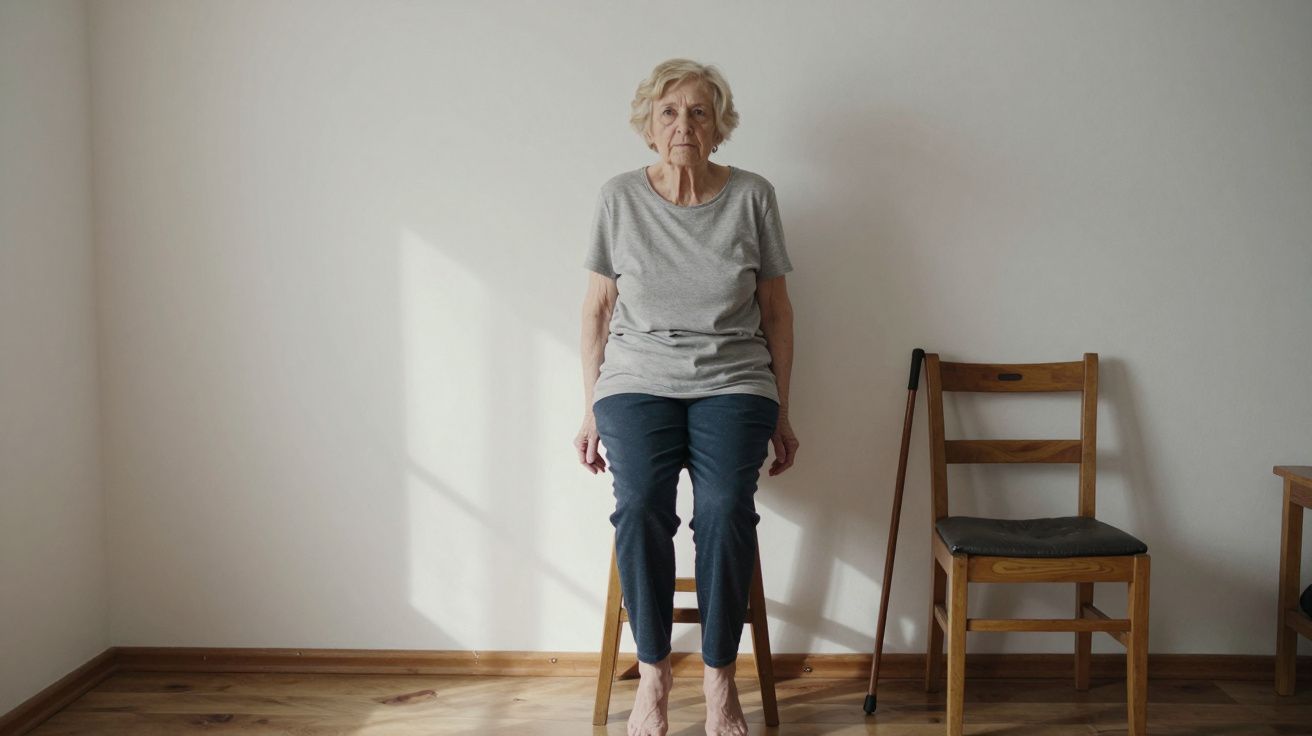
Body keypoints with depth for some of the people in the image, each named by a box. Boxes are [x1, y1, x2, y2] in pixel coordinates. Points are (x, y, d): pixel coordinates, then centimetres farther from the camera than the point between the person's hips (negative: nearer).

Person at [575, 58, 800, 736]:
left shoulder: (751, 196, 4)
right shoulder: (619, 197, 5)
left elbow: (776, 309, 9)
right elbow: (597, 308, 10)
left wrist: (782, 415, 9)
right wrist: (590, 412, 7)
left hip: (731, 382, 0)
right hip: (637, 379, 0)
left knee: (726, 509, -26)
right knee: (640, 506, -27)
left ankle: (719, 676, -9)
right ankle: (652, 670, -9)